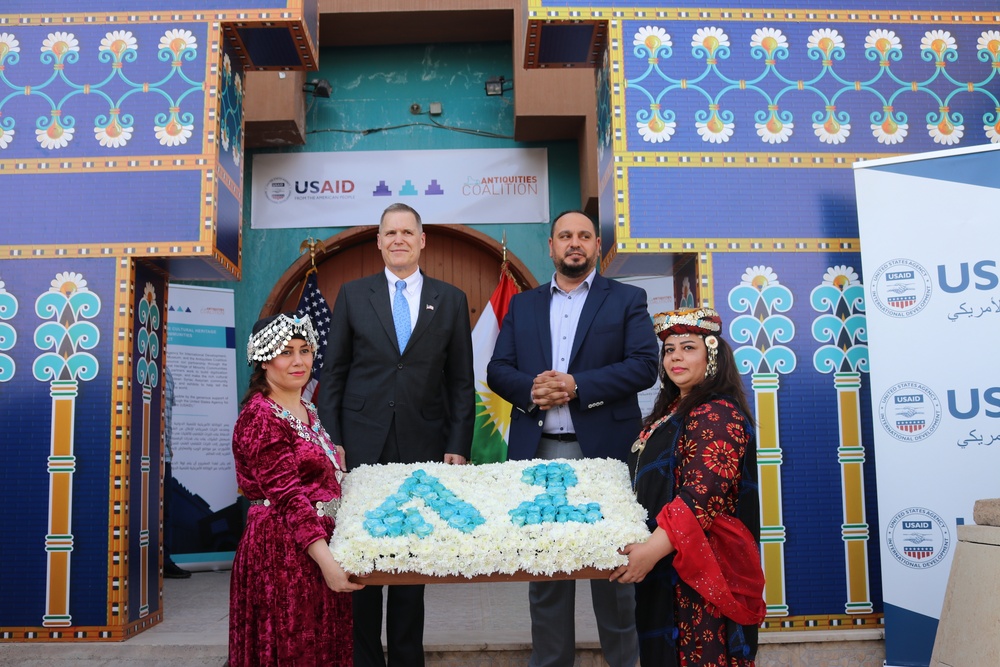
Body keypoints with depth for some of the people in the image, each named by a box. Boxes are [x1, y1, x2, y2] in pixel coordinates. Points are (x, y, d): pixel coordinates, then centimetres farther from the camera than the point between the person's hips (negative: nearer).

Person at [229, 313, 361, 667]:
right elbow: (288, 496, -22)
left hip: (322, 547, 9)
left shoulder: (307, 411, 12)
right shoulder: (260, 417, -14)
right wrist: (326, 560, -27)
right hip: (283, 551, -9)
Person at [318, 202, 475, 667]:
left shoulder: (451, 300, 6)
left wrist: (458, 447, -2)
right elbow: (333, 373, 6)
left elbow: (461, 381, 5)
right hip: (362, 446, 0)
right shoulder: (353, 295, 6)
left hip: (422, 446, 0)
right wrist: (331, 441, -2)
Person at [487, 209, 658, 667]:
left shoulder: (627, 300, 7)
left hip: (604, 449, -2)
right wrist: (530, 389, -12)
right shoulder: (522, 306, 16)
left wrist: (577, 386, -14)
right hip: (538, 451, 3)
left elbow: (644, 365, -5)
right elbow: (497, 369, 9)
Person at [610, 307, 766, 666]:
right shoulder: (670, 411, 15)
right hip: (665, 565, 9)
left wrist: (653, 548, -32)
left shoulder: (718, 415, -14)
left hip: (698, 563, -9)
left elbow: (704, 495, -25)